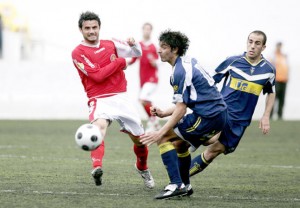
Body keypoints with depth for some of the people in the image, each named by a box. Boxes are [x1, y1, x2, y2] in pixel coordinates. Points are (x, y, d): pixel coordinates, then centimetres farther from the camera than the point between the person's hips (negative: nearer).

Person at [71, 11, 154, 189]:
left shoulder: (110, 45, 12)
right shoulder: (78, 53, -4)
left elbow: (137, 53, 17)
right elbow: (97, 75, -14)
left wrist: (133, 44, -7)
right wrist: (120, 62, -5)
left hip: (121, 98, 5)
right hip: (100, 100, -5)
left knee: (140, 139, 10)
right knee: (100, 125, -37)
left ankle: (142, 168, 40)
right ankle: (97, 168, -54)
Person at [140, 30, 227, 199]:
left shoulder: (180, 72, -15)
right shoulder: (189, 63, 15)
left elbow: (181, 109, -17)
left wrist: (161, 133, -15)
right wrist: (164, 113, 16)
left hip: (207, 117, -10)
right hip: (219, 114, 10)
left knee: (164, 138, -6)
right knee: (180, 143, 24)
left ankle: (176, 184, -12)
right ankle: (185, 186, 31)